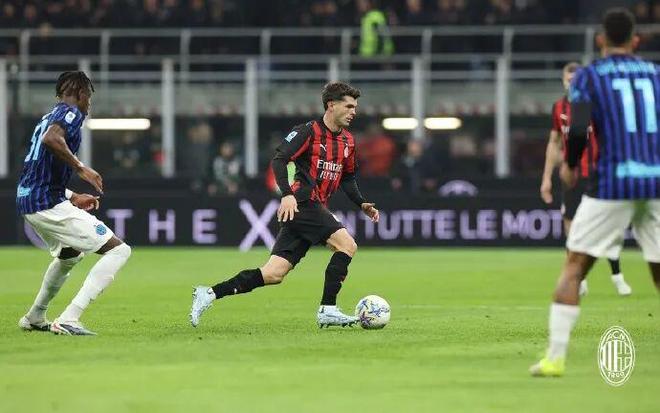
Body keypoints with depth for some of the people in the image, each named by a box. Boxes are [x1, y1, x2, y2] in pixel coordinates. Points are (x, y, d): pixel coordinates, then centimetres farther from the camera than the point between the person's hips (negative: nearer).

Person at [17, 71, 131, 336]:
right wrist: (80, 168, -19)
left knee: (70, 253, 36)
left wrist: (72, 197, 29)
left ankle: (34, 318, 41)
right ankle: (68, 320, -20)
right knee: (118, 250, -11)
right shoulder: (71, 113, -5)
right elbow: (51, 139, -28)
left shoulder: (48, 118, 23)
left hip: (26, 200, 10)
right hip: (48, 202, -10)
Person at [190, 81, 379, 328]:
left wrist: (362, 204, 16)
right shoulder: (309, 131, -7)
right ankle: (328, 311, -16)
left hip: (315, 210, 8)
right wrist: (287, 194, -27)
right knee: (347, 244, -19)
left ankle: (209, 294, 4)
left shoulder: (347, 141, 17)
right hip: (301, 204, -8)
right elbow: (279, 159, -15)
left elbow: (347, 178, 30)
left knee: (273, 274, 2)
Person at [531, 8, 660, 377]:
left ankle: (556, 357, -4)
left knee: (574, 268, 5)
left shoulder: (588, 77, 3)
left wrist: (570, 165, 7)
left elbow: (578, 130, -10)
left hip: (612, 183, -3)